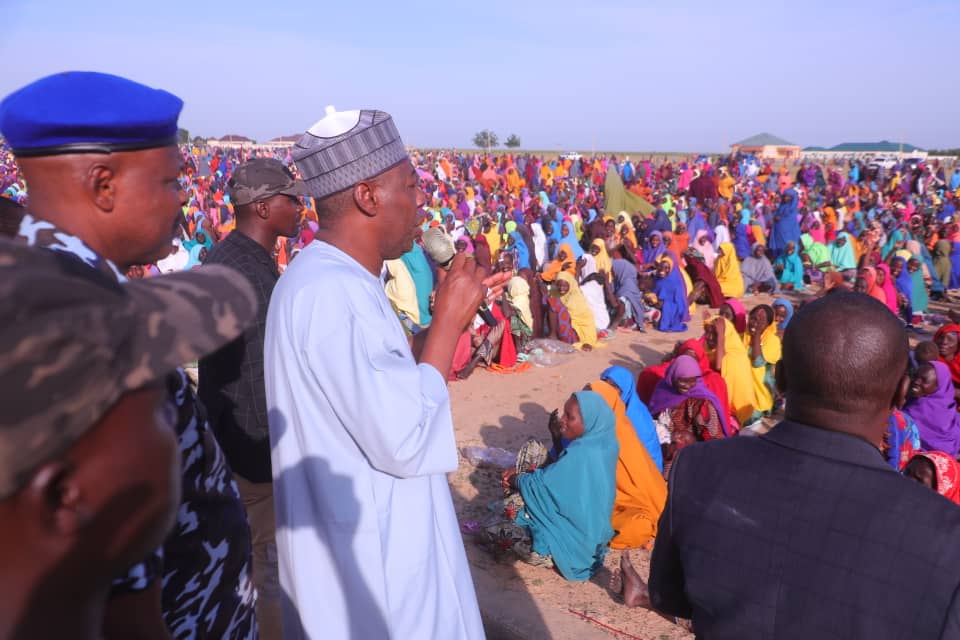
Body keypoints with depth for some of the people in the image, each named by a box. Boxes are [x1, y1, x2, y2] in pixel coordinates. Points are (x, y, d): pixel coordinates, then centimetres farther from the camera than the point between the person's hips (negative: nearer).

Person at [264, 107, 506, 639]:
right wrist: (449, 321, -21)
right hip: (369, 557, -10)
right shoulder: (337, 294, -28)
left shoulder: (323, 277, 5)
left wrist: (451, 314, 5)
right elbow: (405, 444, -29)